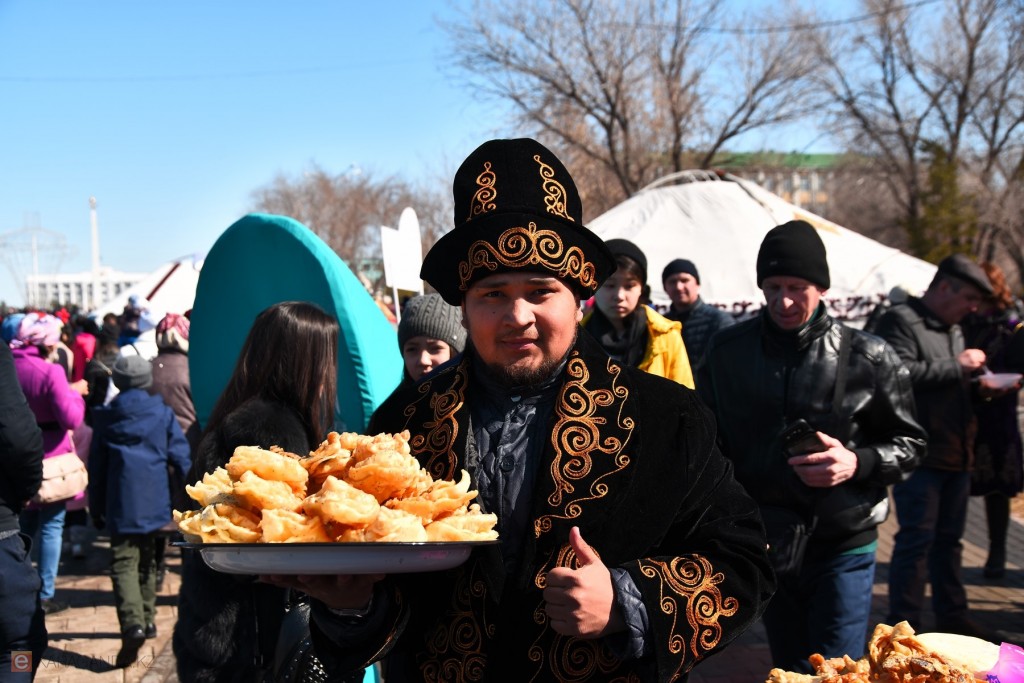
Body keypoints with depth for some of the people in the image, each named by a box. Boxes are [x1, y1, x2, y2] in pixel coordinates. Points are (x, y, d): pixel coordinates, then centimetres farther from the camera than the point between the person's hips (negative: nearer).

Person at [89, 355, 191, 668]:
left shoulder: (106, 417, 1)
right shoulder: (162, 413, 2)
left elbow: (97, 467, 4)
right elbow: (181, 457, 0)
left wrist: (96, 509, 11)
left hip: (121, 504, -2)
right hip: (155, 502, 3)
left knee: (123, 564, -7)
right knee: (148, 562, 19)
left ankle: (133, 623, -27)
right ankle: (147, 619, 28)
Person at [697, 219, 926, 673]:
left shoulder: (867, 358, -8)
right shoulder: (727, 351, -1)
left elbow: (909, 444, 0)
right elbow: (708, 441, 10)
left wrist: (858, 462, -19)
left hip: (843, 547, -3)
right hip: (765, 545, 3)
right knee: (788, 668, 18)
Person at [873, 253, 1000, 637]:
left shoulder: (953, 330, 19)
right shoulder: (902, 321, -10)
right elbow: (900, 373, -25)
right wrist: (957, 366, -17)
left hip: (956, 455, 9)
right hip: (920, 456, -9)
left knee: (949, 538, 16)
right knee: (917, 540, -6)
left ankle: (952, 615, 26)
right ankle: (904, 624, 2)